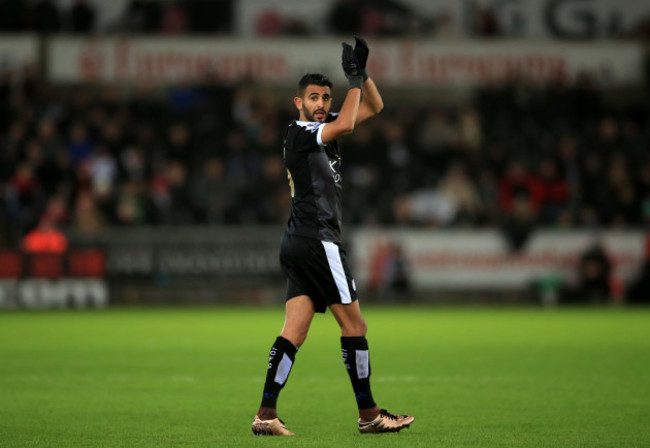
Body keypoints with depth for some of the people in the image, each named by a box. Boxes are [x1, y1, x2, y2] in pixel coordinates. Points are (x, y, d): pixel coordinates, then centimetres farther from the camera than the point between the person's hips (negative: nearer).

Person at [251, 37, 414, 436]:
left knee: (294, 333, 1)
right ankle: (368, 414, 3)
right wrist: (354, 80, -16)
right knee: (354, 326, -3)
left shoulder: (323, 129, 18)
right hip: (317, 238, -9)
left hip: (299, 246, 9)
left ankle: (267, 414, -5)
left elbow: (374, 107, 21)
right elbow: (345, 124, -26)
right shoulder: (299, 132, -8)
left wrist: (362, 71, 6)